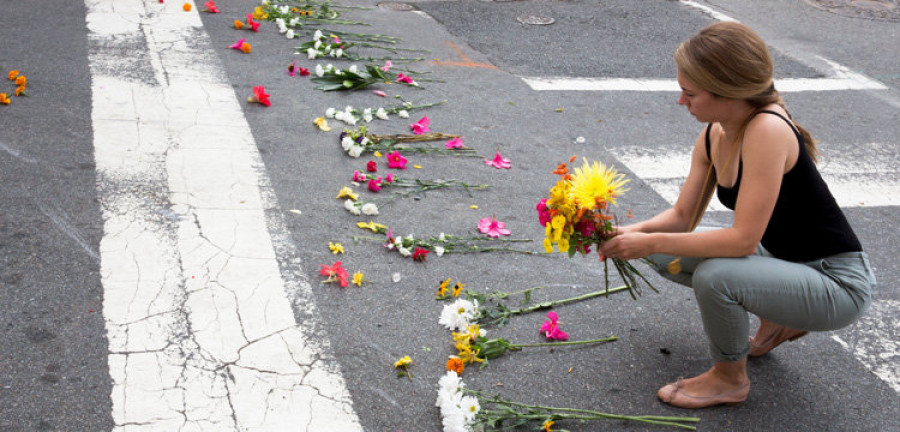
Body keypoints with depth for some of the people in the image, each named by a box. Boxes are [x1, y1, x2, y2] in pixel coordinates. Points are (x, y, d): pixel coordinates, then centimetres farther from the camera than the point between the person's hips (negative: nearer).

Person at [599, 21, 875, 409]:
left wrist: (652, 242, -27)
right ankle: (776, 321, 19)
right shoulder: (713, 136, -2)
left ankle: (730, 378, -2)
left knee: (714, 275, -32)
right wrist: (635, 232, -14)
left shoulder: (768, 130, -29)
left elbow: (743, 238, -31)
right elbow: (682, 215, 5)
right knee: (666, 255, 7)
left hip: (838, 285, -9)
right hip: (782, 260, 9)